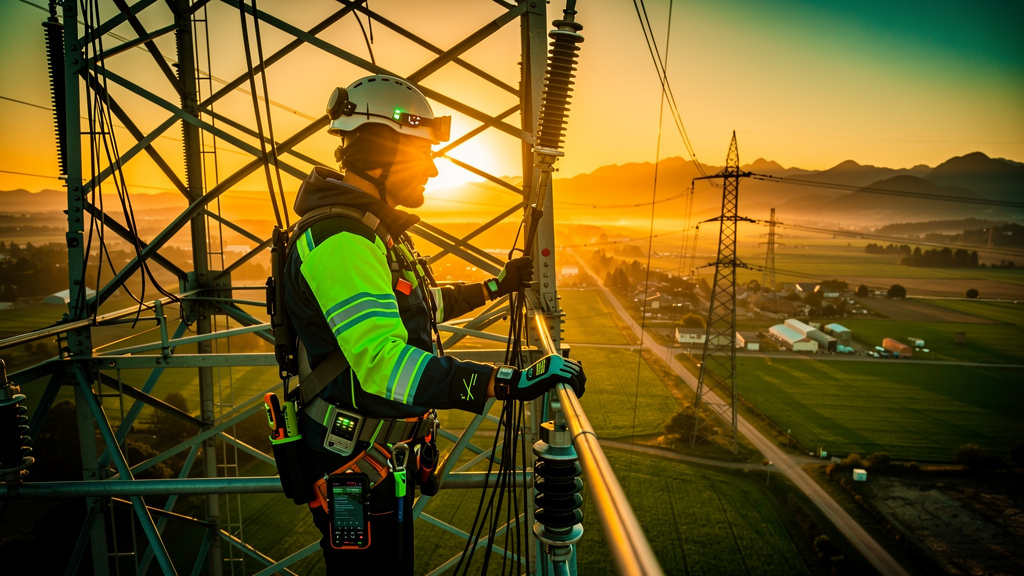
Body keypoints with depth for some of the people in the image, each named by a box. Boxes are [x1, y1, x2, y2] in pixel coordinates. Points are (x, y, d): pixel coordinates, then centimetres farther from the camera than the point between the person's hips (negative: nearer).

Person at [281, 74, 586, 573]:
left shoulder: (377, 228, 11)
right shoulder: (339, 239, -25)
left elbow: (420, 306, 26)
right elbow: (383, 362, -38)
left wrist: (498, 286, 27)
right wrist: (510, 382, -43)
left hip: (388, 454, 10)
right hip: (356, 470, -10)